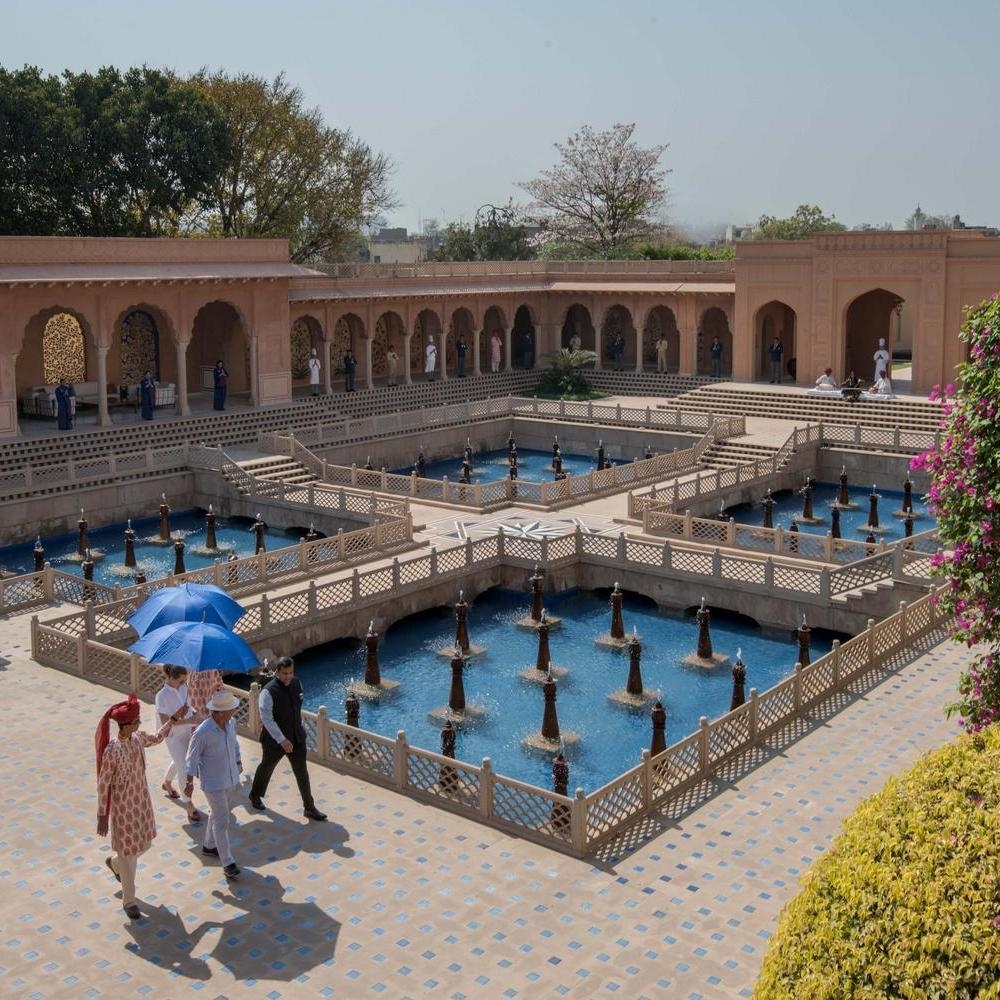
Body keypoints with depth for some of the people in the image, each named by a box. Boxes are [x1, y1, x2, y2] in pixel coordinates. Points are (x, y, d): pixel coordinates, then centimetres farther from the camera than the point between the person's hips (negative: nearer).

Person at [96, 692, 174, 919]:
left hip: (141, 800, 7)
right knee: (128, 851, 8)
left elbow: (156, 739, 18)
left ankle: (114, 862, 54)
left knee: (144, 843, 22)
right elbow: (103, 785, -19)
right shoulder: (112, 751, -27)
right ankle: (129, 900, 27)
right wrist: (102, 817, -13)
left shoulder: (138, 738, -7)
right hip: (123, 806, -7)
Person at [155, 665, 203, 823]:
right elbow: (165, 723, -26)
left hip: (187, 731, 6)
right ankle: (188, 805, 12)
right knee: (183, 769, -1)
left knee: (179, 762, 27)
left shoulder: (183, 686, -9)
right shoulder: (162, 696, -27)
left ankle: (166, 783, 56)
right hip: (173, 736, -6)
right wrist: (187, 720, -33)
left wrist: (193, 723, 2)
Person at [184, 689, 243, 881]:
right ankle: (228, 862, 7)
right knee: (222, 821, -2)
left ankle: (209, 846, 45)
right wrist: (189, 782, -8)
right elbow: (192, 758, -16)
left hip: (230, 777, 7)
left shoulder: (231, 723, -9)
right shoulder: (202, 733, -29)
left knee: (217, 813, 24)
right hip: (213, 783, -7)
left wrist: (238, 763, 20)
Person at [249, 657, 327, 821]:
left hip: (296, 737, 5)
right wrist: (282, 740, -29)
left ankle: (309, 808, 16)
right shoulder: (268, 692, -25)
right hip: (274, 740, -5)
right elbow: (267, 719, -25)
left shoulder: (296, 683, -4)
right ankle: (255, 796, 46)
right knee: (267, 767, 19)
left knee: (301, 771, 7)